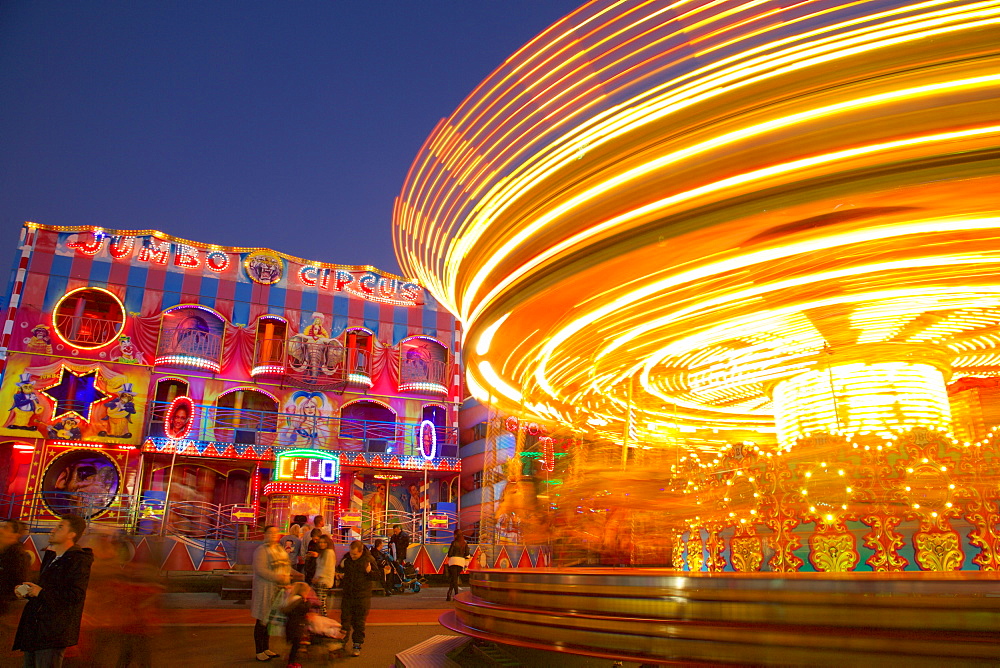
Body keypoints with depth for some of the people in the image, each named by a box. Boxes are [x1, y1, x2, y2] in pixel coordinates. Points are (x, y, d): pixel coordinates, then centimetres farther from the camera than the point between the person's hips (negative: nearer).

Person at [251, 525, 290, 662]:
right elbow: (260, 570, -19)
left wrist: (287, 576, -4)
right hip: (265, 589, -7)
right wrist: (277, 577, -24)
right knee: (262, 620, 0)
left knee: (270, 619, 14)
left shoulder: (281, 549, 14)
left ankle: (266, 649, 25)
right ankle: (259, 652, 9)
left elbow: (287, 566, 17)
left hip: (279, 589, 7)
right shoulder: (261, 550, -10)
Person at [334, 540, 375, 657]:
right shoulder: (346, 557, 2)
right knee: (345, 619, 10)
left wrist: (370, 572, -25)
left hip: (362, 596, -3)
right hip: (347, 594, 3)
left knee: (359, 622, 4)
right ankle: (342, 642, 26)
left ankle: (357, 645, 15)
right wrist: (339, 574, -1)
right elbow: (340, 568, 20)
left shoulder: (369, 559, -9)